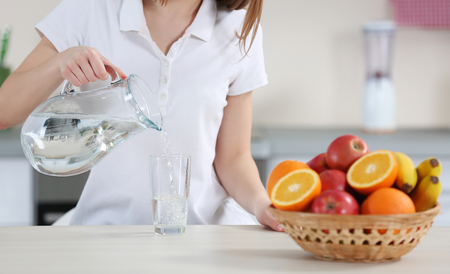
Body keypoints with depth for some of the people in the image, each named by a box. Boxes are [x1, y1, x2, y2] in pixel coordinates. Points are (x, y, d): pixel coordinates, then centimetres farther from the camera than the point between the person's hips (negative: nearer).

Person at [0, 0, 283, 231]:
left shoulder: (239, 30, 3)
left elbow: (233, 156, 5)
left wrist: (260, 202, -16)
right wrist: (61, 61, -18)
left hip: (206, 223, 1)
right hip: (107, 220, 0)